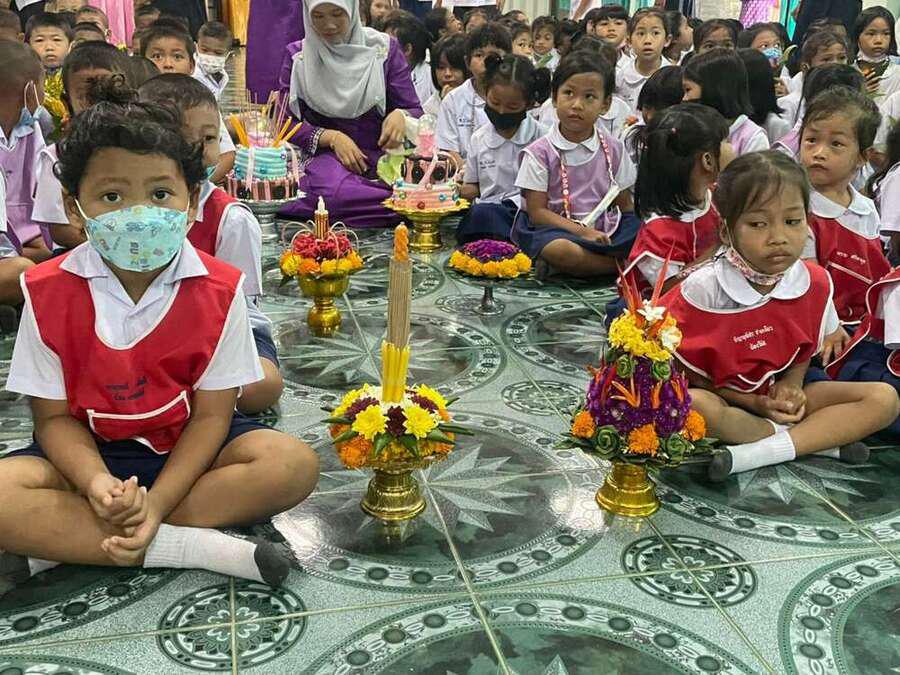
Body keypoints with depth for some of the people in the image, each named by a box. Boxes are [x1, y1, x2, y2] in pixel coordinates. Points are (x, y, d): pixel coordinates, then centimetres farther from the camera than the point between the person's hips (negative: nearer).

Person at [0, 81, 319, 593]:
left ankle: (69, 539, -24)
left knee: (294, 464, -26)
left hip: (189, 446, 1)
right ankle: (195, 547, -25)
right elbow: (54, 416, -7)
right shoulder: (49, 292, -11)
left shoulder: (219, 290, -13)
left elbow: (211, 415, -11)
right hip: (92, 451, 0)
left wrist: (157, 502, -24)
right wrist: (97, 485, -27)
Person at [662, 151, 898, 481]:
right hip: (720, 393, -4)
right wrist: (753, 403, -17)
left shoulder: (815, 282, -8)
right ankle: (822, 438, -20)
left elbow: (806, 346, 10)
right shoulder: (704, 287, -20)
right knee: (692, 405, -39)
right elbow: (689, 371, -11)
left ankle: (757, 453, -26)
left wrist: (792, 383, -11)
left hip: (780, 392, 5)